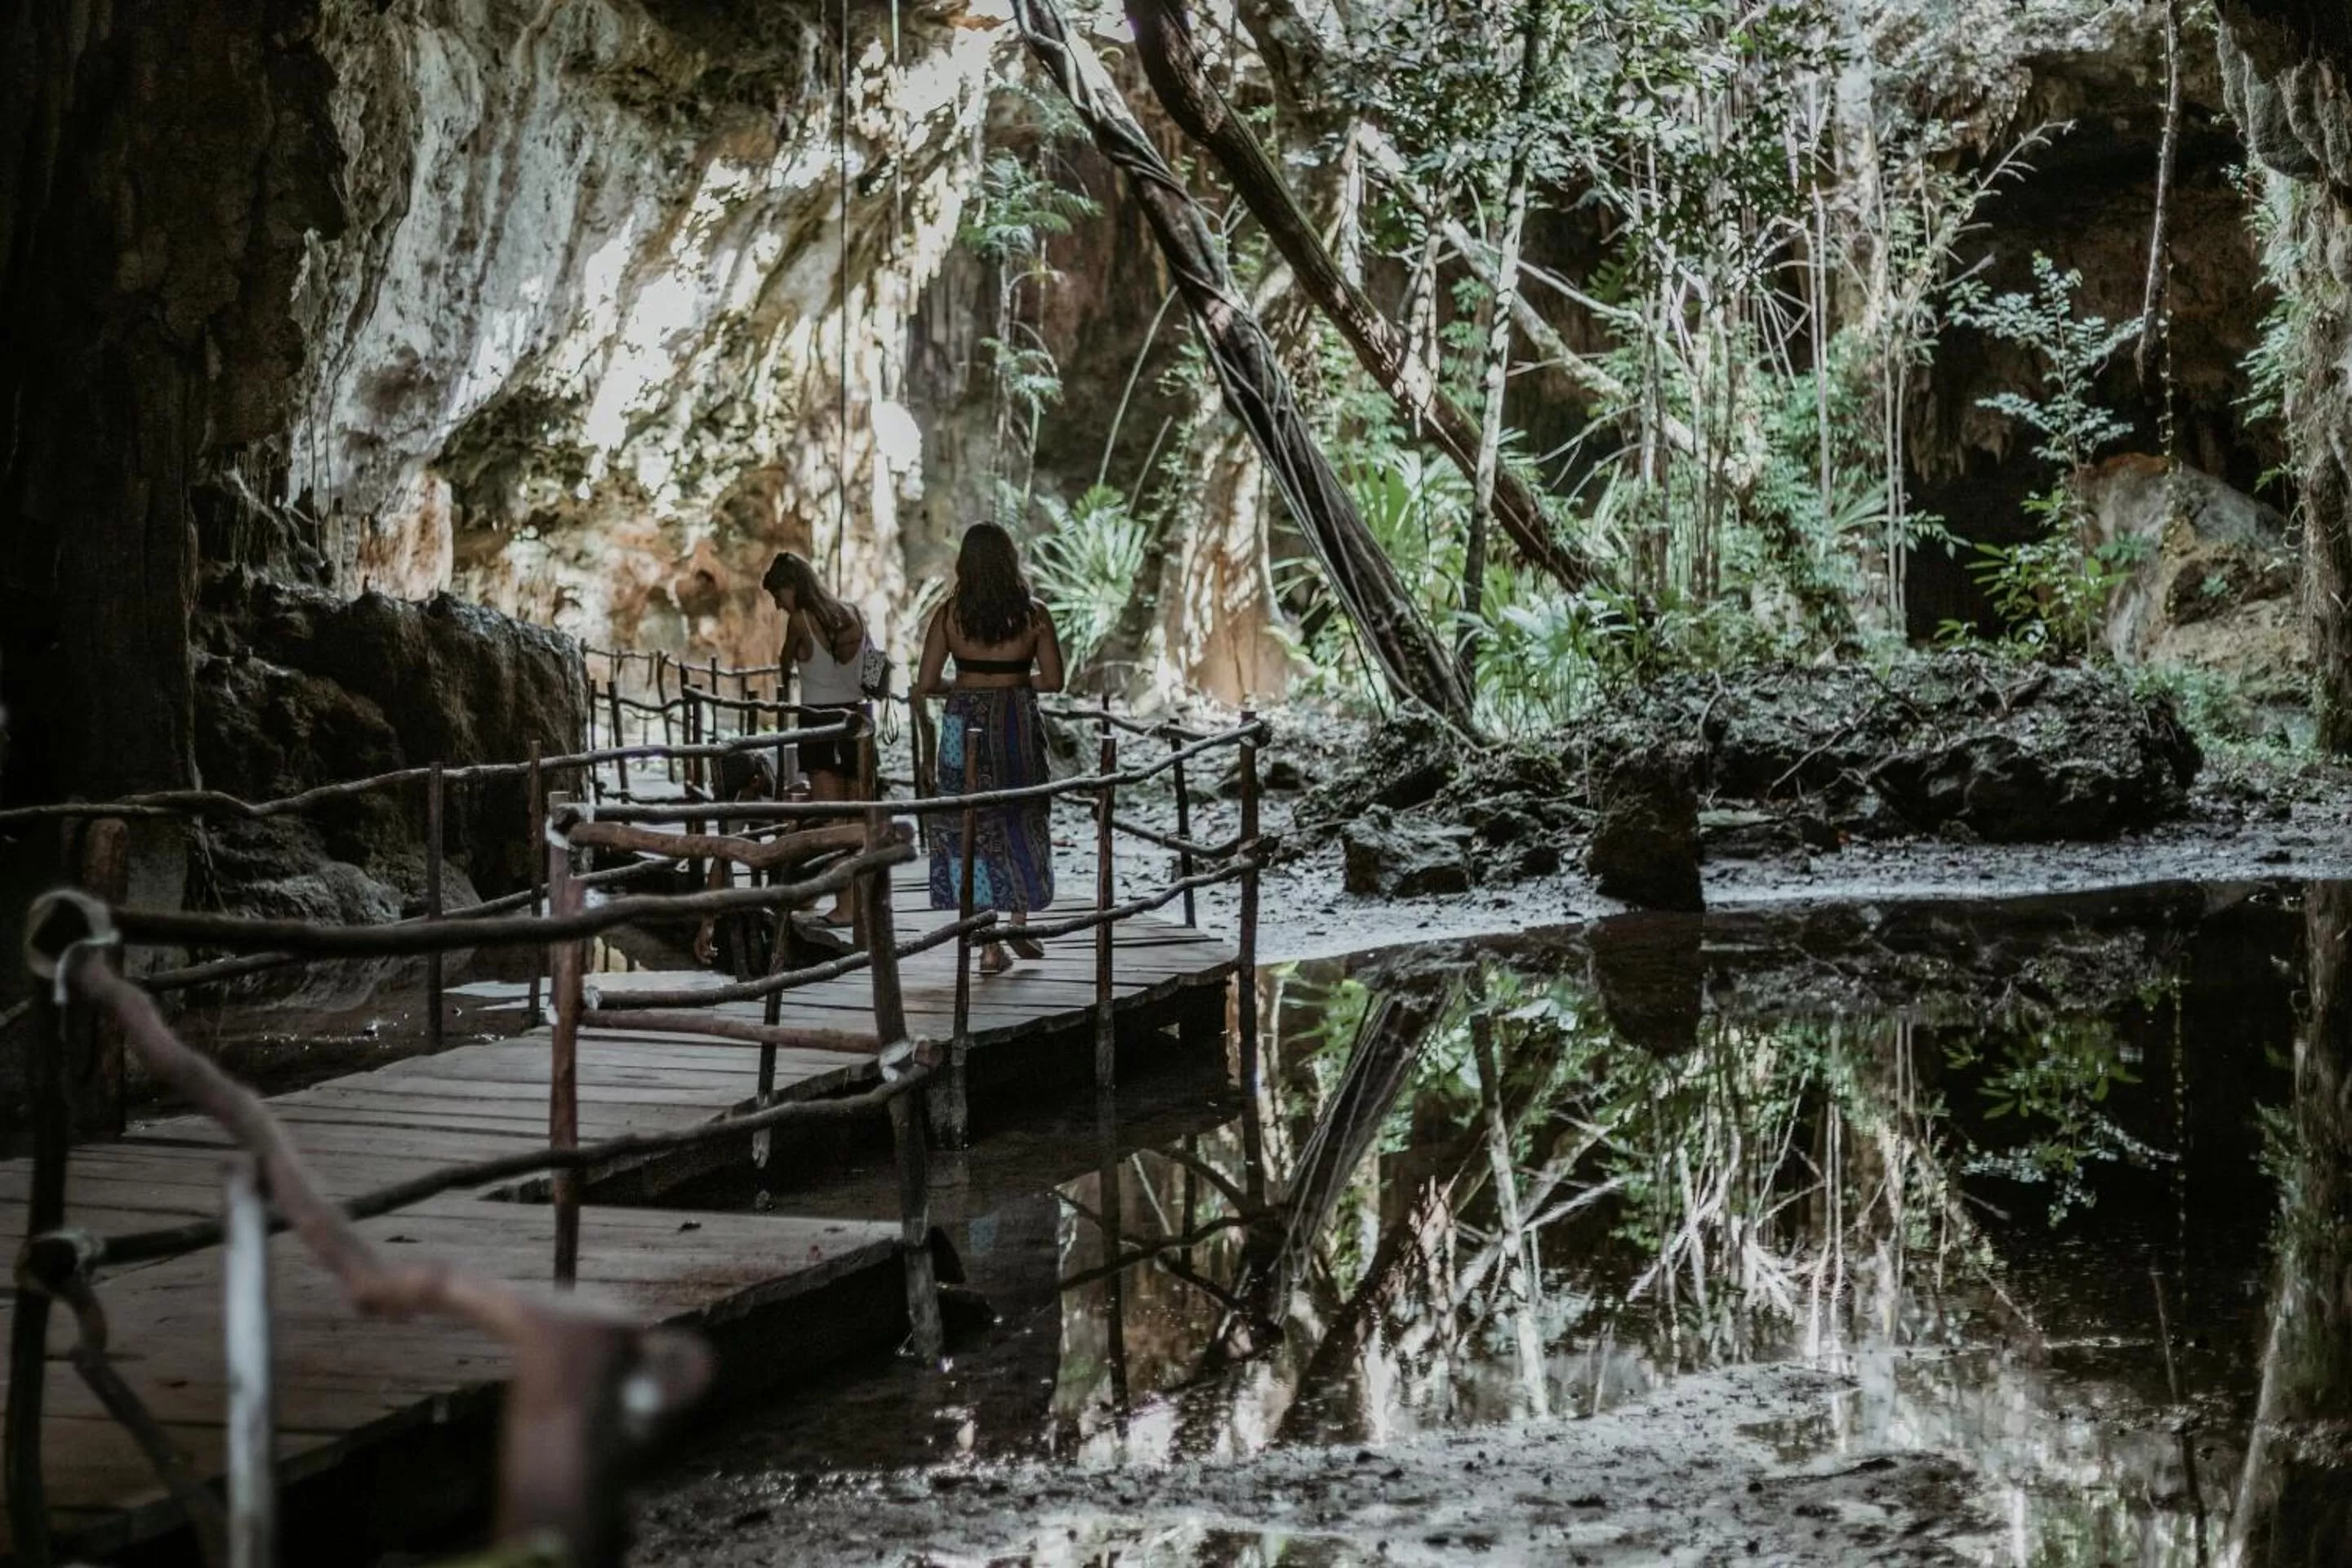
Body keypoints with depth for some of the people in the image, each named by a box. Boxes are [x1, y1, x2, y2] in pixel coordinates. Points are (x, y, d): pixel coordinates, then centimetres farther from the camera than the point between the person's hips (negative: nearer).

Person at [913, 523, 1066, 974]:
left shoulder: (950, 613, -5)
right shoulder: (1033, 613, -4)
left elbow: (925, 685, -5)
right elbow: (1053, 680, 1)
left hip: (965, 725, 0)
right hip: (1019, 723, 0)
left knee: (973, 827, 6)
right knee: (1022, 820, 19)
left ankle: (991, 945, 5)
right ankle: (1018, 920, 16)